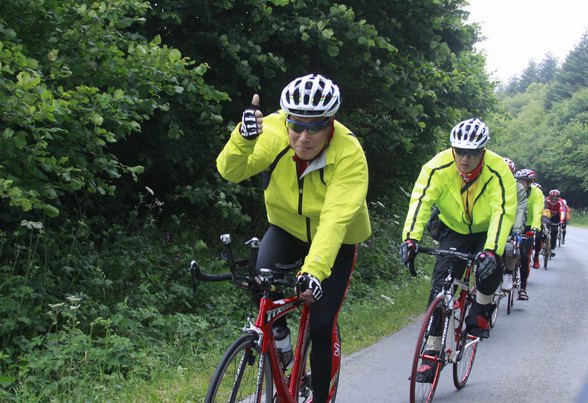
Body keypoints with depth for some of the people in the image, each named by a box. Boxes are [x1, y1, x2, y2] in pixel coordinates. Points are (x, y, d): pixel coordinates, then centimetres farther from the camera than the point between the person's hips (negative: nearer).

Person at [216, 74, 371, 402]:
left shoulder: (349, 154, -32)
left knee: (322, 324, -7)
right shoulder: (273, 132, -25)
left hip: (335, 240, -2)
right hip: (288, 228, 2)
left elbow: (335, 220, -40)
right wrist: (244, 138, -52)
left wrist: (314, 270, -53)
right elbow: (231, 171, -32)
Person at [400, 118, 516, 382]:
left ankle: (480, 314, 2)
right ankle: (432, 353, -5)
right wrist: (411, 238, -46)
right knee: (440, 284, -11)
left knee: (490, 269, -29)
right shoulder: (439, 166, -24)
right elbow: (421, 200, -30)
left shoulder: (498, 171, -27)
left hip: (487, 232, -1)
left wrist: (492, 250, -49)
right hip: (454, 230, 1)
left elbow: (503, 212, -34)